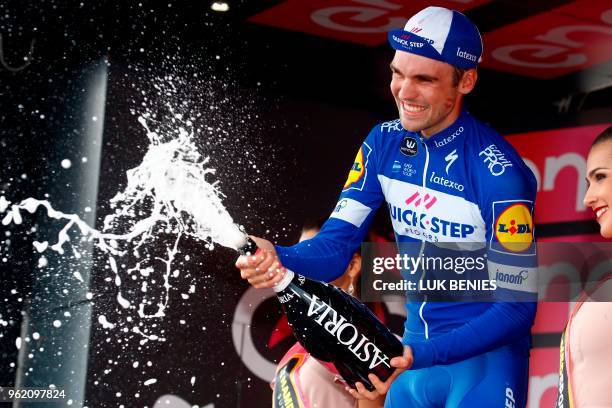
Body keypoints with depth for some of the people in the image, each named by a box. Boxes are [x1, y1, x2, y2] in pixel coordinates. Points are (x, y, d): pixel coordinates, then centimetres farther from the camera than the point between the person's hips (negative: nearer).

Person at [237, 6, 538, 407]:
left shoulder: (499, 173, -21)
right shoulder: (385, 143, -2)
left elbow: (516, 307, -19)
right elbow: (336, 245, -5)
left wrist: (419, 357, -31)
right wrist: (279, 259, -28)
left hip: (486, 352, -5)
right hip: (415, 346, 6)